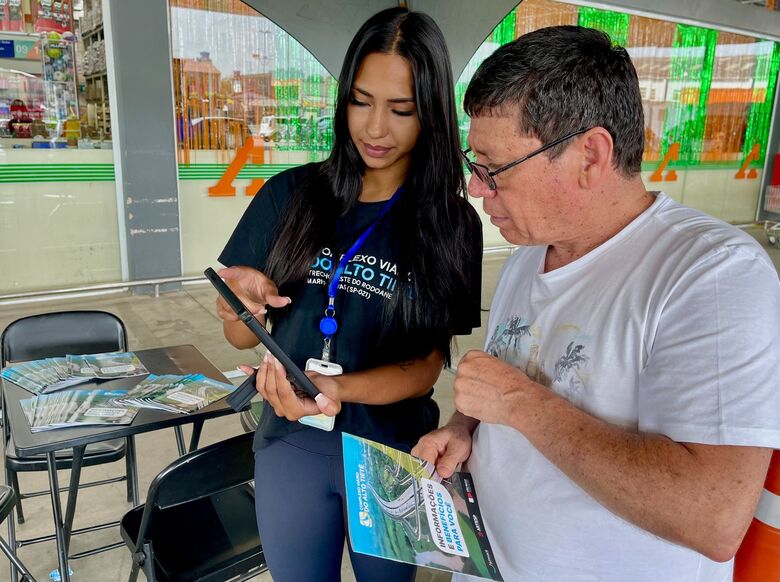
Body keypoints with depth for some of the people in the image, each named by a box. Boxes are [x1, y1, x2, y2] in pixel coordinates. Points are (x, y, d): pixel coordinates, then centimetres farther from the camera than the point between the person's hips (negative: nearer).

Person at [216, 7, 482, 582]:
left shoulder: (452, 223, -9)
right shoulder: (290, 196, -7)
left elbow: (428, 365, -10)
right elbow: (242, 337, 0)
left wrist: (338, 389, -28)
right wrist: (245, 307, -23)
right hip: (292, 445, 1)